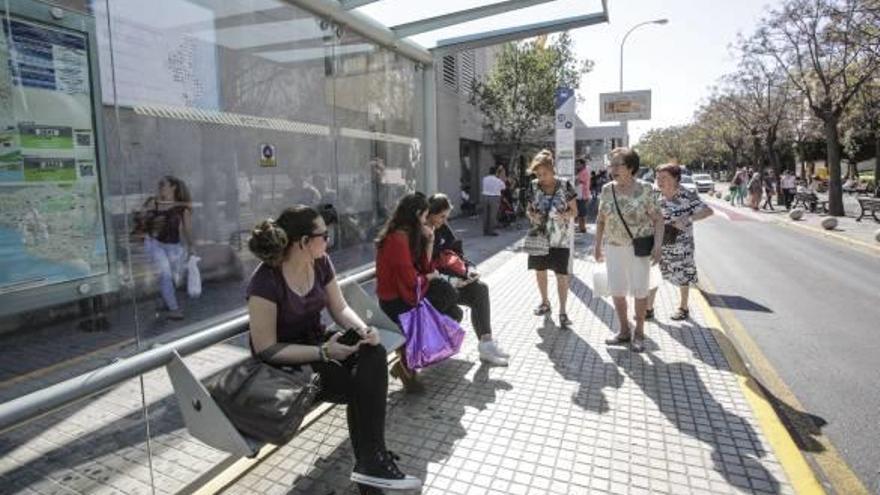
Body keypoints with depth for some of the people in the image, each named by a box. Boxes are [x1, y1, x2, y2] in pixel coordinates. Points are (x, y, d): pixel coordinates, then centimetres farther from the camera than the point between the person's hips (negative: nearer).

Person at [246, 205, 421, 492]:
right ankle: (371, 463, 1)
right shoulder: (266, 282, -26)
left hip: (317, 343, 6)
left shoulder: (321, 263, -6)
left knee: (374, 354, -22)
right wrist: (322, 352, -30)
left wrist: (363, 329, -17)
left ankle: (373, 459, -14)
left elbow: (339, 308, 3)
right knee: (359, 388, -22)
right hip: (283, 364, -6)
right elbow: (267, 349, -23)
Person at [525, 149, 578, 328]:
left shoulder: (565, 186, -9)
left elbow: (574, 211, -3)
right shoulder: (534, 187, -2)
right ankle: (545, 302, 35)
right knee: (540, 270, 14)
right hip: (539, 236, 3)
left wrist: (564, 215, -24)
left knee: (561, 274, -3)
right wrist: (532, 215, -15)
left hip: (560, 238, -3)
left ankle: (562, 311, 8)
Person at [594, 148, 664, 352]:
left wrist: (657, 245, -18)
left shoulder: (644, 189, -10)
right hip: (614, 247, 4)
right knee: (616, 290, 6)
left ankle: (639, 333, 21)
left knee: (640, 290, 2)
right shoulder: (607, 190, 1)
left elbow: (658, 218, -7)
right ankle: (624, 331, 23)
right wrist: (598, 244, 9)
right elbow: (601, 219, 10)